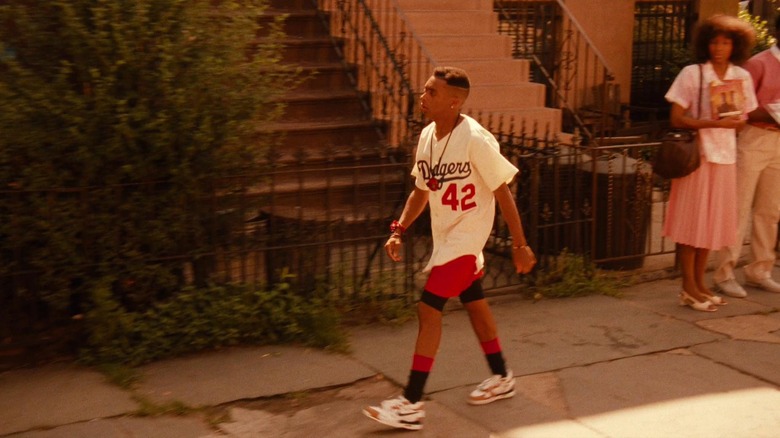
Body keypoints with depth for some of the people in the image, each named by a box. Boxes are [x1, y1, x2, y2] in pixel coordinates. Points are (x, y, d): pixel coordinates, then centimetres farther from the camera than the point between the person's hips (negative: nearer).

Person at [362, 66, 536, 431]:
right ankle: (501, 378, 37)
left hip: (466, 236, -8)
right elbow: (421, 190, 10)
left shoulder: (475, 140, -22)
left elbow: (502, 193, -16)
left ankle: (411, 403, -6)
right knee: (474, 304, 19)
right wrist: (399, 230, 0)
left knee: (428, 309, -11)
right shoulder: (427, 136, -1)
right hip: (445, 235, 8)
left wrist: (519, 245, -13)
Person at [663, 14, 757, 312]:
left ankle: (699, 284, 20)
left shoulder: (742, 77, 6)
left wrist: (733, 122, -13)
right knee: (692, 220, -1)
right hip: (697, 153, -5)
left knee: (713, 222, 10)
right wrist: (712, 123, -21)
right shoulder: (692, 74, -6)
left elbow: (742, 122, 10)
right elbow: (676, 119, -10)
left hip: (725, 155, 5)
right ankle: (689, 289, 6)